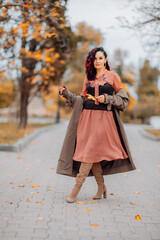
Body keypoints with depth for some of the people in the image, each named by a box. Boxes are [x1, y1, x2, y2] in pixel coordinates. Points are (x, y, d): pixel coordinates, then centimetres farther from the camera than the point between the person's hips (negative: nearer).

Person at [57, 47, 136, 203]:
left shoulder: (113, 76, 4)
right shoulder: (88, 78, 14)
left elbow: (123, 99, 5)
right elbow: (82, 99, 16)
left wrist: (106, 99, -9)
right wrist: (66, 93, 4)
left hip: (104, 118, -4)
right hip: (87, 116, 4)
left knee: (90, 152, -8)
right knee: (92, 154, 3)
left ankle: (76, 189, -4)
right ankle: (101, 187, 20)